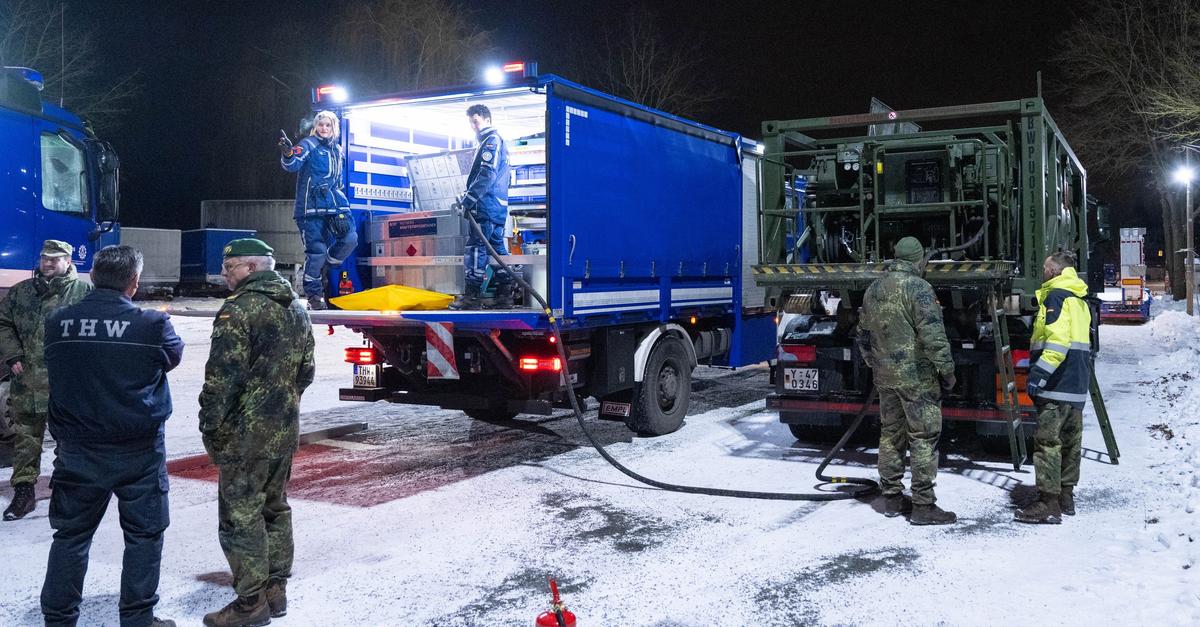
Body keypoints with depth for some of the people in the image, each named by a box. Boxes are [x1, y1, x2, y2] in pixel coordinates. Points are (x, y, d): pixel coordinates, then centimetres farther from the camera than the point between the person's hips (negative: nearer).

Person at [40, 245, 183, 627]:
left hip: (77, 452, 3)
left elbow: (55, 373, 11)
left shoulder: (57, 323, -3)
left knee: (71, 534, 16)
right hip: (139, 452, -3)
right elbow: (174, 355, 4)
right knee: (143, 534, 10)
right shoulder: (152, 324, -15)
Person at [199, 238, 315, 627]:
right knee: (275, 508, 17)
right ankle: (276, 590, 25)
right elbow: (305, 370, 16)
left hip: (246, 433, -8)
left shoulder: (239, 310, -15)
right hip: (286, 430, 8)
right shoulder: (296, 308, 11)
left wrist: (210, 425, -9)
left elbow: (222, 377, -18)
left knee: (241, 515, 0)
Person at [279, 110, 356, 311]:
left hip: (335, 205, 6)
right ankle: (313, 294, 6)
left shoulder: (337, 149, 19)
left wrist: (343, 202, 25)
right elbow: (294, 164, -19)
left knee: (350, 238, -10)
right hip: (312, 205, -6)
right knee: (317, 249, -7)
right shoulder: (309, 144, -1)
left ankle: (323, 269, 15)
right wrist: (288, 154, -40)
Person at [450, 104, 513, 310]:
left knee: (476, 247, -10)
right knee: (497, 247, 10)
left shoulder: (491, 141, -7)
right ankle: (505, 295, 10)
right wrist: (470, 196, 20)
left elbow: (487, 175, -18)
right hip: (499, 206, 10)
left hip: (486, 206, -10)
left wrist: (469, 197, -18)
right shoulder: (499, 142, 24)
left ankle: (471, 296, -10)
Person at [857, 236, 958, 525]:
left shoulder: (873, 290, 11)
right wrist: (946, 369, -11)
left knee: (890, 434, 15)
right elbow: (933, 335, -18)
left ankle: (892, 498, 22)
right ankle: (923, 506, 1)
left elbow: (864, 335, 18)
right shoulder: (917, 287, -13)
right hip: (916, 375, -7)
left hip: (884, 375, 7)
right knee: (923, 437, -1)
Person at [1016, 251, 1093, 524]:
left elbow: (1058, 339, -22)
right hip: (1077, 385, 10)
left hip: (1056, 385, -10)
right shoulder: (1079, 299, 20)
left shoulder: (1055, 295, -10)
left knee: (1048, 441, -9)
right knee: (1070, 442, 14)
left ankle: (1048, 504, -10)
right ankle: (1066, 497, 22)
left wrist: (1040, 372, -25)